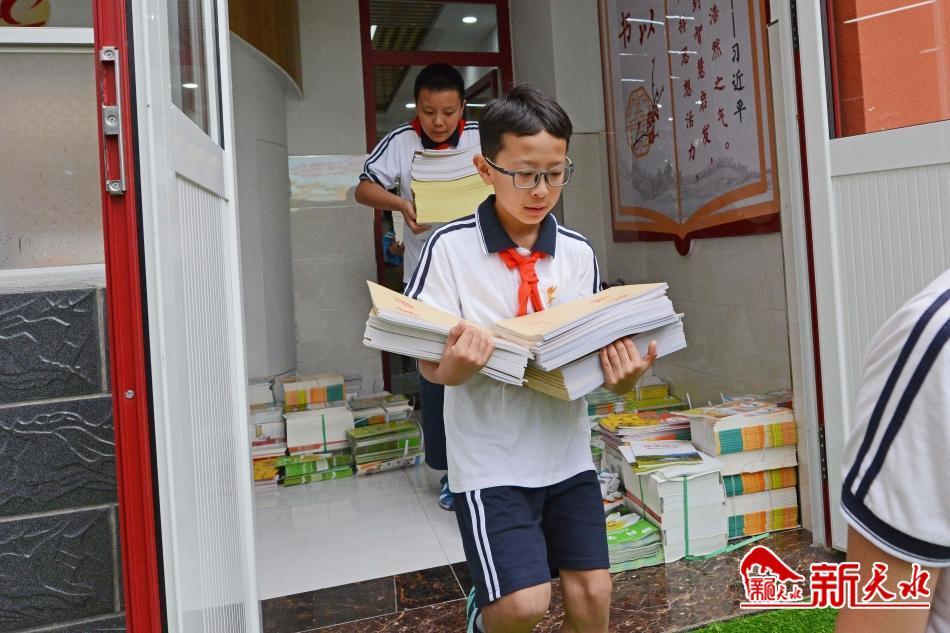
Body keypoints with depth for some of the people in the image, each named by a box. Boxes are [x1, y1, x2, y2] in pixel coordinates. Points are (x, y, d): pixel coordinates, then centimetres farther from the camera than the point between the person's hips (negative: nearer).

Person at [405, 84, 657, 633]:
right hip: (491, 457, -4)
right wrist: (453, 368, -33)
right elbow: (428, 361, -12)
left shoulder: (577, 252, -1)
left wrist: (619, 376, -16)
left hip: (567, 449, 4)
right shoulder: (450, 248, -12)